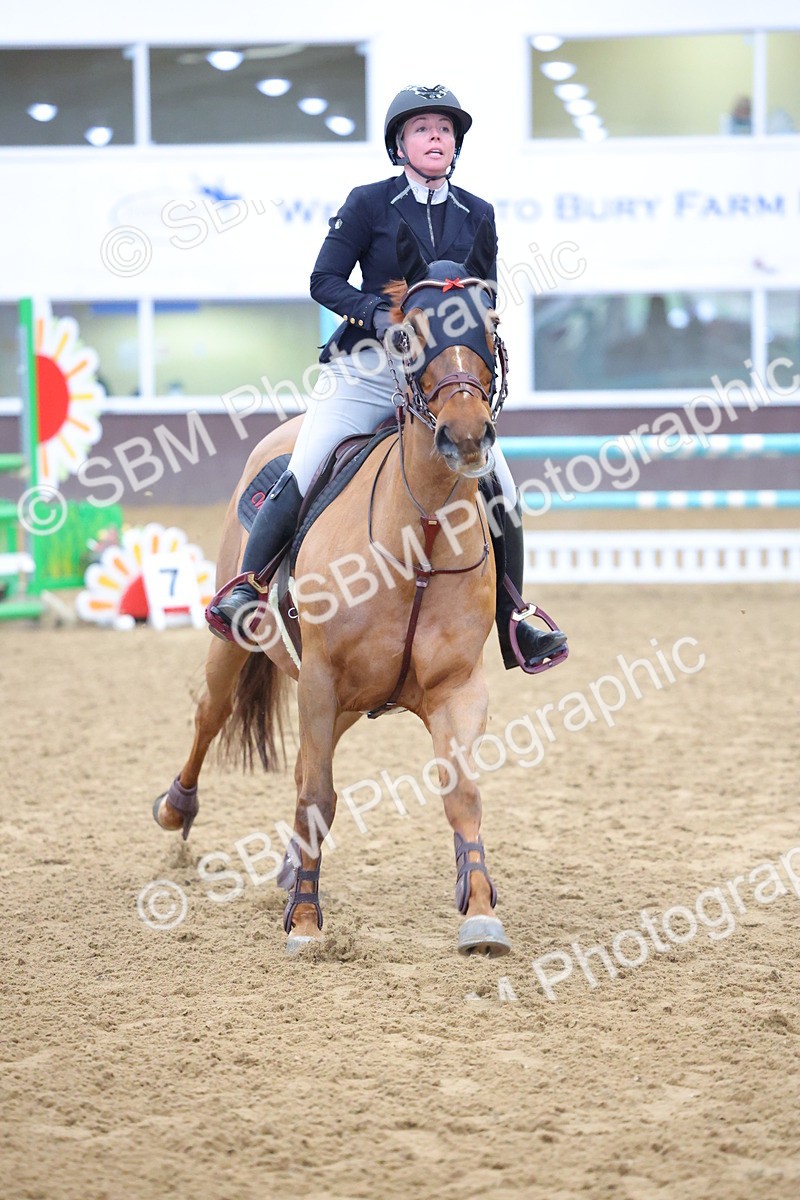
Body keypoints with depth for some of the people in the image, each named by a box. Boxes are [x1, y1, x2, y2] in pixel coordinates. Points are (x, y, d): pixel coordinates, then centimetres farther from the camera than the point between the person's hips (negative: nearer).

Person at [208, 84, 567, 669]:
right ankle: (245, 589, 0)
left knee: (504, 495, -7)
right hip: (364, 371, -3)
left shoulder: (478, 215, 8)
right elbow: (325, 281, -1)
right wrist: (378, 313, -18)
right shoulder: (369, 203, -1)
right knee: (299, 479, -17)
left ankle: (513, 623, 7)